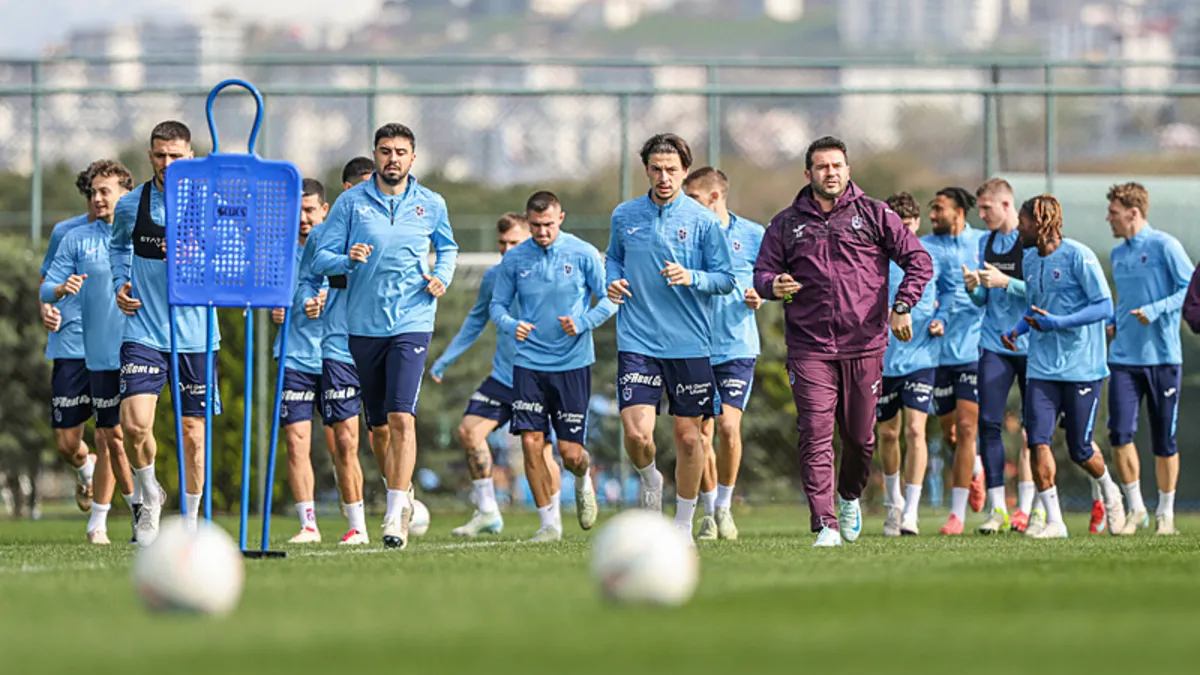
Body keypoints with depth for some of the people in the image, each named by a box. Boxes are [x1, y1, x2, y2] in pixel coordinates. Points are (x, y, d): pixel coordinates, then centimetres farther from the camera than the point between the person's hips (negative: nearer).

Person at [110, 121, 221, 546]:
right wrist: (120, 284, 7)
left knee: (193, 431, 4)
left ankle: (190, 520, 20)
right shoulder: (130, 206, 3)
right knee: (135, 422, -17)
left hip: (195, 335, 0)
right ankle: (150, 494, 11)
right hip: (143, 332, 0)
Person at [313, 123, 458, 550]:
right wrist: (348, 259, -21)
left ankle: (395, 514, -18)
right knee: (379, 425, 10)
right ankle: (402, 494, 33)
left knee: (401, 417, -18)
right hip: (363, 324, 2)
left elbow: (447, 247, 23)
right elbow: (322, 258, 0)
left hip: (412, 322, -2)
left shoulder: (431, 205, 5)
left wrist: (442, 276, 3)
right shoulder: (351, 202, 1)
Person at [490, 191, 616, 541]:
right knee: (531, 442, -10)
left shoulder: (583, 254, -3)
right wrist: (512, 325, -14)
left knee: (570, 452, -3)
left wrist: (582, 322, -17)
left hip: (573, 363, -2)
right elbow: (497, 305, 8)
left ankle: (584, 481, 34)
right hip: (529, 364, 2)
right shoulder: (514, 259, 2)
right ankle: (549, 522, 1)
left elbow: (610, 300, 1)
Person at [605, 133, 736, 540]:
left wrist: (691, 278, -17)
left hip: (689, 344, -1)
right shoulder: (624, 216, 6)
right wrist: (613, 280, 0)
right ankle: (649, 480, 21)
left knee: (688, 437, 4)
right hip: (637, 342, 1)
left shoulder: (703, 221, -1)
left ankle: (684, 523, 20)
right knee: (637, 434, -13)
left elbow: (725, 279, 2)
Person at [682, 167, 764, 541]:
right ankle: (709, 512, 14)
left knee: (728, 426, -13)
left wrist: (758, 296, -9)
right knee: (701, 433, -1)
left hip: (737, 346, -2)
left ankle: (724, 506, 5)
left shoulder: (752, 234, 2)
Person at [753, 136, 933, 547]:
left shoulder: (875, 215, 5)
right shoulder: (786, 224, 8)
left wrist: (902, 306, -7)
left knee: (861, 437, 8)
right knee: (815, 437, -11)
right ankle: (825, 525, -11)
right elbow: (762, 272, 11)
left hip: (864, 347, 0)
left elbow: (918, 260, 5)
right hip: (809, 349, 0)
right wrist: (774, 285, -13)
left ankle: (850, 497, 37)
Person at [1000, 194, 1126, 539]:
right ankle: (1054, 520, -6)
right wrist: (1017, 330, 4)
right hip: (1042, 366, 5)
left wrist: (1056, 323, -21)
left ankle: (1109, 491, 34)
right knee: (1037, 440, -11)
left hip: (1081, 366, -5)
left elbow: (1104, 306, -14)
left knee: (1080, 451, 2)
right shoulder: (1029, 260, 9)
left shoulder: (1078, 256, -12)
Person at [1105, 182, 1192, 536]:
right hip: (1124, 357, 5)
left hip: (1163, 357, -5)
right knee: (1120, 433, -8)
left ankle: (1165, 513, 16)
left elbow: (1190, 289, -10)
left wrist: (1155, 311, -18)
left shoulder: (1164, 246, -6)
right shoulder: (1117, 254, 14)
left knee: (1164, 440, 3)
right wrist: (1113, 324, 12)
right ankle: (1135, 508, 6)